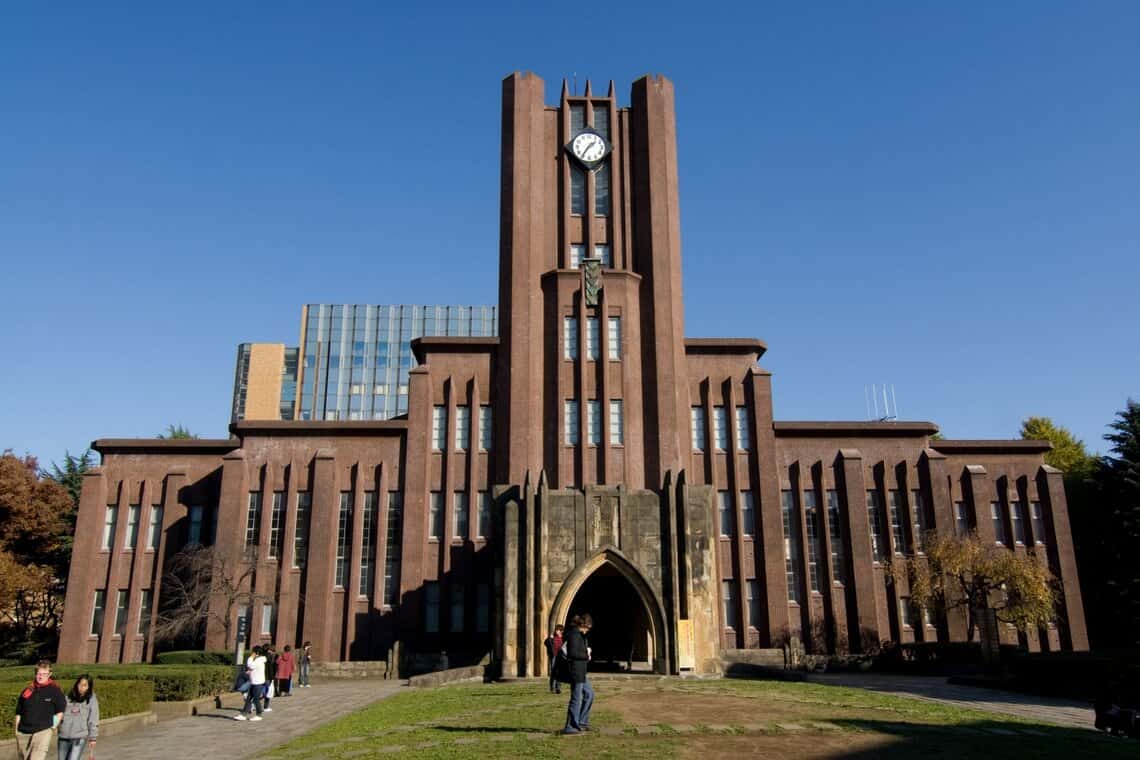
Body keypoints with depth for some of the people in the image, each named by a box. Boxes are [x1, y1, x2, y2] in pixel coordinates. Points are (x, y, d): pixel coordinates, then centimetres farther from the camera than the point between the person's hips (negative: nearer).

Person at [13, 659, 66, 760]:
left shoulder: (54, 690, -4)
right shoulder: (27, 690, 5)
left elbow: (60, 710, 6)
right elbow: (19, 713, 14)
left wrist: (53, 725, 0)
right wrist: (17, 731, 10)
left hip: (43, 732, -5)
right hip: (23, 733, 5)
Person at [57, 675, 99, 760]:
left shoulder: (91, 699, 0)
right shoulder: (69, 697, 7)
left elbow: (93, 720, 0)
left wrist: (93, 737, -1)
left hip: (80, 738, -4)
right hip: (64, 737, 4)